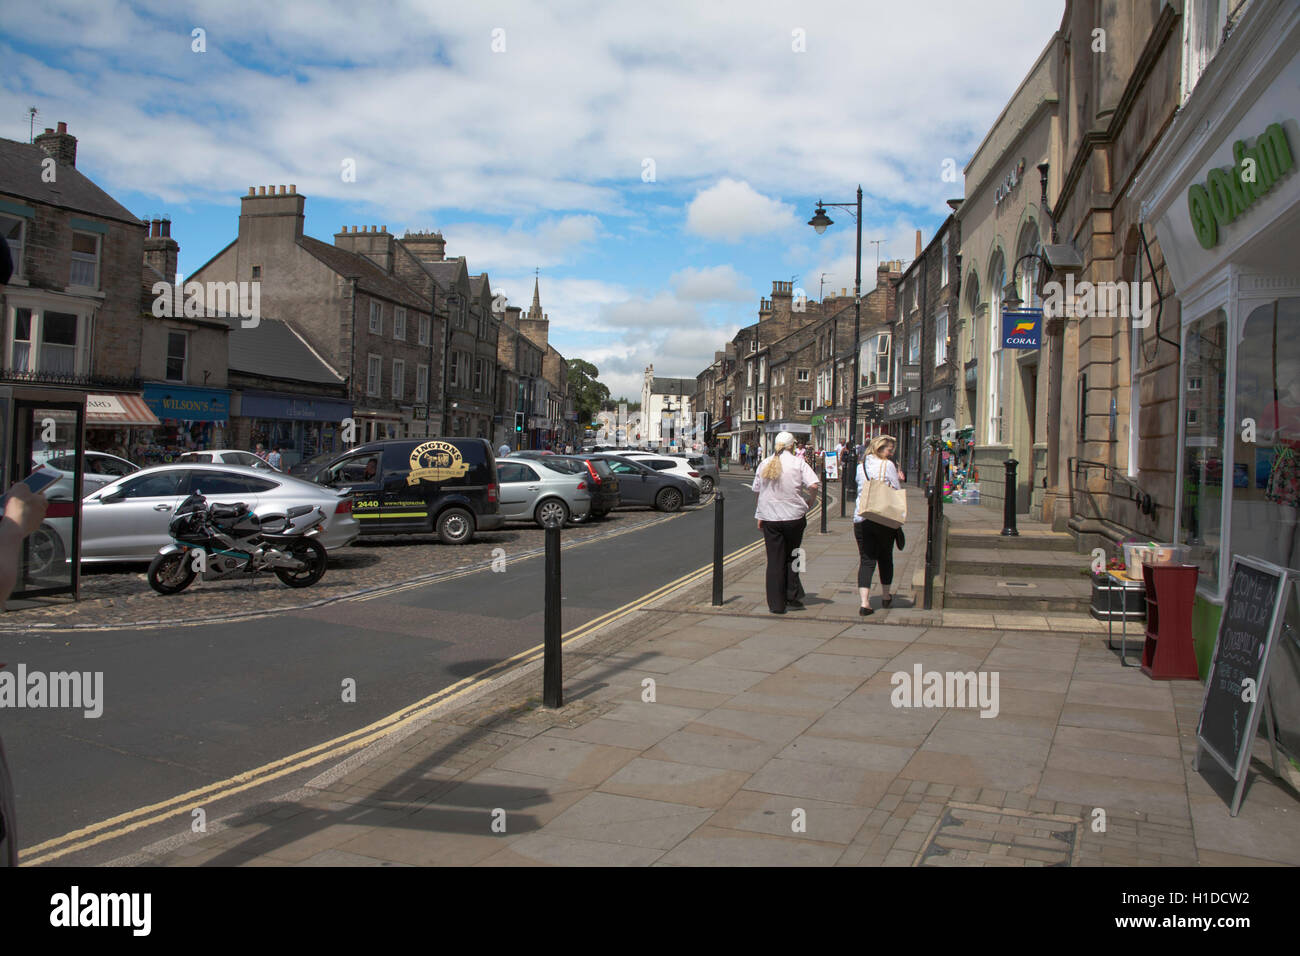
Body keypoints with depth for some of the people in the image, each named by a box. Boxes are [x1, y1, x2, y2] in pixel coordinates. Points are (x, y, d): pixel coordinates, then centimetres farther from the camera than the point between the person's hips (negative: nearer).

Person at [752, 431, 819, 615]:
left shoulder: (765, 464, 7)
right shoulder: (798, 463, -4)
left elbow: (757, 490, 12)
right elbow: (813, 485, -14)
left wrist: (760, 516, 19)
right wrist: (806, 501, 5)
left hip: (770, 518, 2)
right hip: (794, 517, -2)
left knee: (774, 561, 4)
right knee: (791, 557, 15)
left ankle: (776, 604, 4)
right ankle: (793, 597, 13)